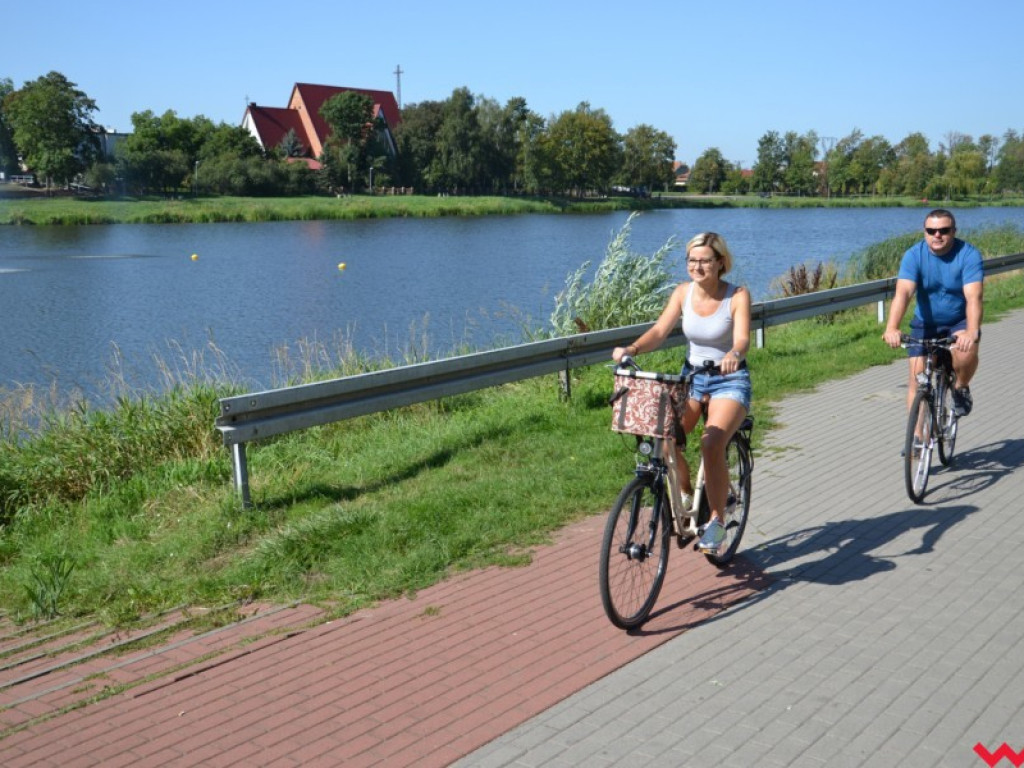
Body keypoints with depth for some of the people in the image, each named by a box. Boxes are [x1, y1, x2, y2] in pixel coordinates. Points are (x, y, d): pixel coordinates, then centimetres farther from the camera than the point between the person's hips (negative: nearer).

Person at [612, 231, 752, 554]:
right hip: (691, 377, 4)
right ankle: (685, 493, 11)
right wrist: (631, 349, -30)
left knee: (711, 443, -29)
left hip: (729, 381, -3)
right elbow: (660, 330, -11)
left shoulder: (738, 295, -13)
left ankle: (717, 521, -11)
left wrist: (733, 355, -49)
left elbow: (742, 338, -26)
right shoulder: (683, 292, -2)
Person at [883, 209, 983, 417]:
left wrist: (972, 332, -49)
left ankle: (961, 388, 1)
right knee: (917, 381, -5)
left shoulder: (968, 254, -19)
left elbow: (973, 297, -31)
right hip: (925, 324, 2)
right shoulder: (914, 255, -16)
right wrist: (892, 328, -48)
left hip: (960, 322, -1)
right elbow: (903, 293, -30)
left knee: (966, 352, -32)